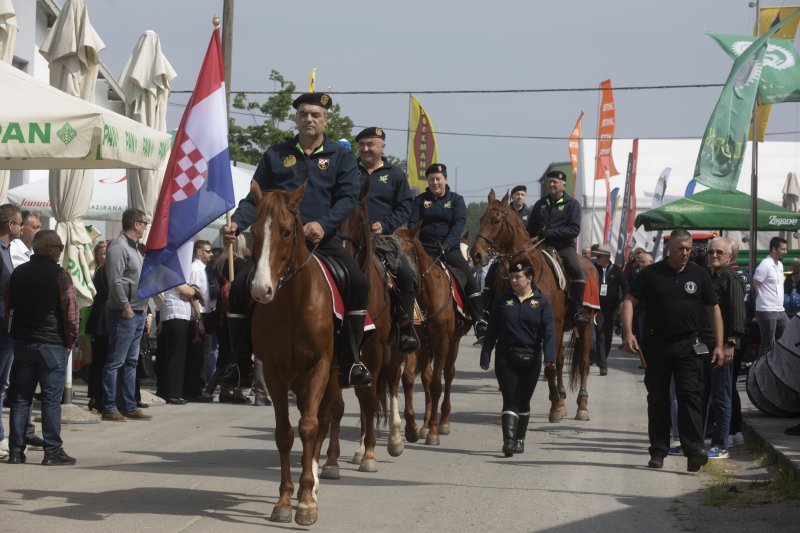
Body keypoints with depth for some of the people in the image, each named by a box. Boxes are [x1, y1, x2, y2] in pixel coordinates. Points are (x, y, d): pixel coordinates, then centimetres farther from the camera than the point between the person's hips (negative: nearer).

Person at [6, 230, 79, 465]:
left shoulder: (17, 273, 8)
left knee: (20, 398, 9)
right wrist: (70, 341, -3)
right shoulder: (59, 275, -10)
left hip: (21, 342, 5)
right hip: (52, 344, -5)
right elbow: (71, 311, -14)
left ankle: (16, 451, 9)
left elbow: (8, 308, 13)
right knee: (51, 399, -2)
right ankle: (52, 452, -1)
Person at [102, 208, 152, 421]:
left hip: (137, 313, 10)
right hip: (124, 313, -10)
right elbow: (115, 280, -20)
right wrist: (126, 307, -20)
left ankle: (129, 407, 18)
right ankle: (109, 409, -4)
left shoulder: (134, 248, 18)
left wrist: (143, 308, 16)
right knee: (115, 362, -6)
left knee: (130, 362, 13)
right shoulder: (118, 246, -13)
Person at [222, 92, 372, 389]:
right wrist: (236, 224, -8)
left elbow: (349, 198, -1)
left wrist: (323, 224, -20)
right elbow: (255, 198, 13)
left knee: (358, 283, -25)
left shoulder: (341, 157, 11)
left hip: (322, 240, -1)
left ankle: (351, 363, -15)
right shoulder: (276, 155, 15)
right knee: (239, 288, -17)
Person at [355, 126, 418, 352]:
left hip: (382, 237, -1)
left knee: (406, 274, -21)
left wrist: (384, 225, -9)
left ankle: (406, 327, -12)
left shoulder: (395, 175, 11)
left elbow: (405, 207, 7)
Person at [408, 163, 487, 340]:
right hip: (425, 247, 1)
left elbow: (459, 224, -5)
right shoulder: (420, 200, 12)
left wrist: (446, 245, -21)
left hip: (450, 247, -1)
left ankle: (479, 321, -19)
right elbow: (412, 224, 5)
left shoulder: (456, 200, 8)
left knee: (469, 277, -20)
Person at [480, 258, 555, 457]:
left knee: (524, 402, 11)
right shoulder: (502, 301, 4)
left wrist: (550, 355, -22)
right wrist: (485, 357, 2)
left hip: (531, 359, 0)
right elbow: (492, 331, 6)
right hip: (506, 358, 0)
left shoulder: (541, 302, 0)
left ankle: (520, 440, 25)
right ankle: (508, 441, -16)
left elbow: (548, 331, -8)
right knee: (510, 401, -8)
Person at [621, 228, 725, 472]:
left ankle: (694, 449, -14)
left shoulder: (699, 275, 6)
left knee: (689, 396, -9)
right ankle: (658, 451, 13)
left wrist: (719, 345, 3)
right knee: (657, 398, 6)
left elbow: (713, 310, 10)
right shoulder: (651, 274, 2)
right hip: (656, 345, 0)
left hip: (688, 347, 0)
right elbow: (629, 301, 0)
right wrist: (628, 332, -14)